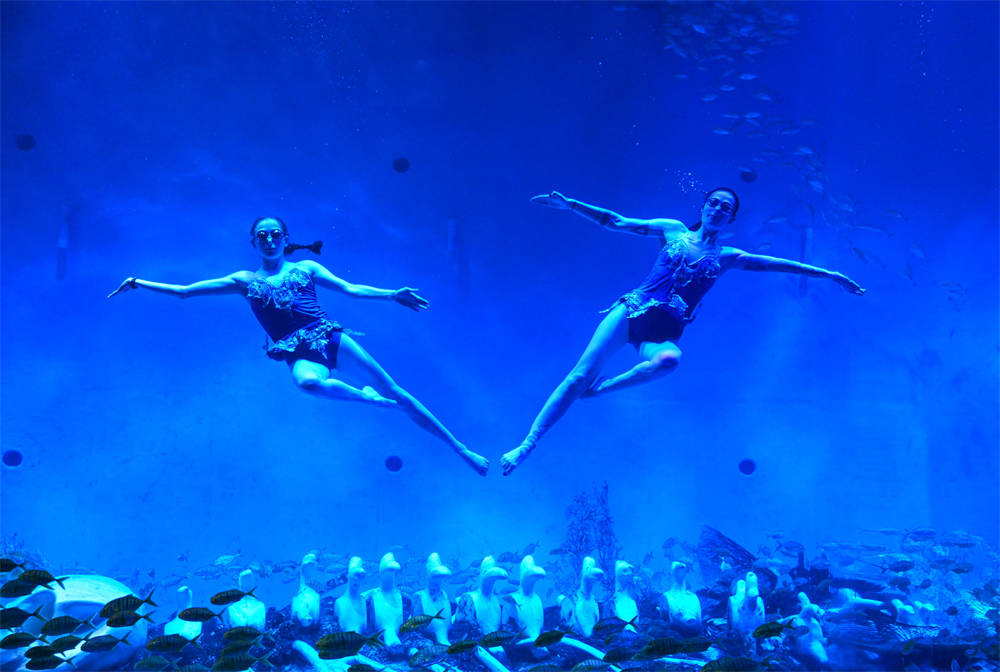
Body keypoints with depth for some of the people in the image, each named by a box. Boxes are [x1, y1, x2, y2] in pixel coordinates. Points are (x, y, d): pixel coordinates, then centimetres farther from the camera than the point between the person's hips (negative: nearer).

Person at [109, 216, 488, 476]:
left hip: (331, 339, 1)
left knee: (393, 390, -4)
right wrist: (140, 284, 13)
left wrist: (394, 295, 2)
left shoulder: (306, 268, 14)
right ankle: (369, 398, -13)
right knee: (308, 383, -40)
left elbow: (351, 289, 11)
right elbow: (184, 291, 16)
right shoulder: (244, 281, 14)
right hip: (299, 356, -1)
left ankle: (459, 447, 6)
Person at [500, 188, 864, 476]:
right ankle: (526, 446, -15)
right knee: (581, 373, -17)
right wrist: (569, 204, 9)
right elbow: (616, 222, 14)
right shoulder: (673, 230, 15)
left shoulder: (728, 257, 17)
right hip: (632, 310, 0)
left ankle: (601, 389, -21)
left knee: (669, 360, -38)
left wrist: (830, 275, 13)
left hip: (665, 330, 0)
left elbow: (781, 264, 16)